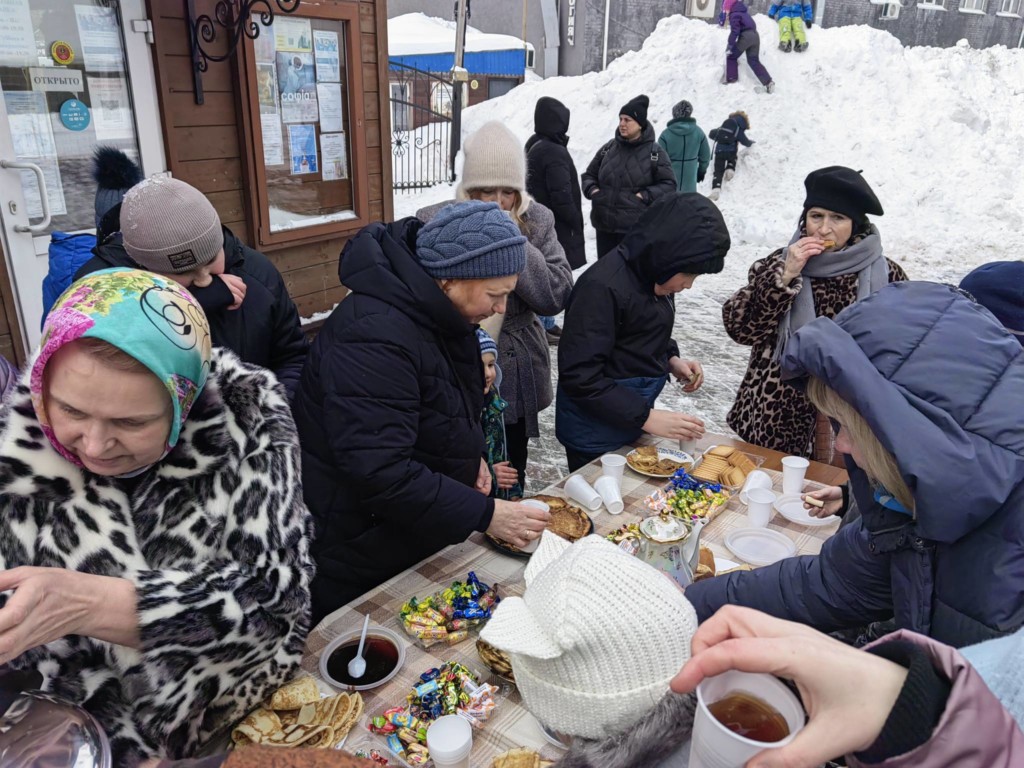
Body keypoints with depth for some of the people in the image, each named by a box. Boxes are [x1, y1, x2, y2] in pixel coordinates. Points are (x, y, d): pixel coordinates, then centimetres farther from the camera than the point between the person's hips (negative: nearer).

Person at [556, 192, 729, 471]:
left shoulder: (653, 277, 0)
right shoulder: (603, 287, -24)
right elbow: (580, 376, -25)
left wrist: (671, 360, -1)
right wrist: (646, 417, -25)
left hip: (633, 424, 8)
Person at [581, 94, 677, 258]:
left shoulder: (654, 152, -5)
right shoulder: (608, 148, 7)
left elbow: (669, 184, -3)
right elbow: (589, 174, 18)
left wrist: (645, 196, -16)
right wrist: (592, 189, -2)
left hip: (637, 228, -4)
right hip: (604, 224, 5)